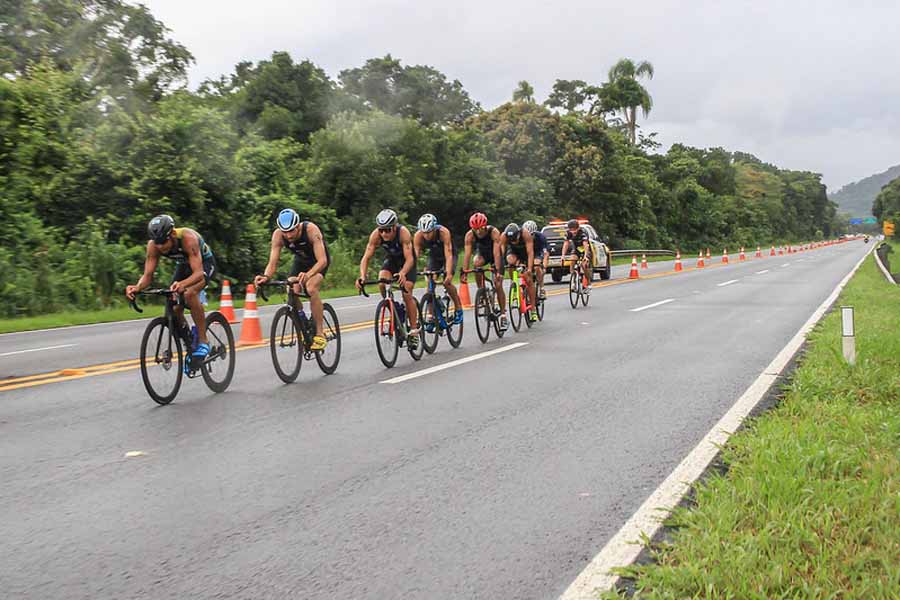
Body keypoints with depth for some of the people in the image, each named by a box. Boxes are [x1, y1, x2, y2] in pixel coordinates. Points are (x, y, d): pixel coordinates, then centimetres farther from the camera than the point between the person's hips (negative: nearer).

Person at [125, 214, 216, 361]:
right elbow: (148, 275, -22)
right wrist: (137, 287, -45)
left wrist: (182, 284, -65)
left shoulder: (188, 238, -39)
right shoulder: (153, 245, -24)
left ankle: (203, 342, -22)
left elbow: (199, 272, -45)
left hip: (204, 263, -6)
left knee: (189, 293, -33)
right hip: (183, 265, 6)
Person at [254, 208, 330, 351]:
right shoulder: (278, 235, -27)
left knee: (311, 288, -29)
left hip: (319, 260, -4)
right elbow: (272, 263, -27)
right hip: (301, 260, 4)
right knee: (291, 292, -18)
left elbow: (322, 260, -43)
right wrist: (266, 277, -50)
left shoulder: (311, 229, -37)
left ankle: (320, 334, -20)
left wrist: (308, 275, -61)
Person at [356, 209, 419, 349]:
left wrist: (402, 273, -60)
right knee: (381, 283, -24)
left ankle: (414, 331, -3)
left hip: (407, 260, -3)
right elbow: (366, 257, -30)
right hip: (391, 258, 3)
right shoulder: (375, 235, -28)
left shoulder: (403, 232, -36)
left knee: (407, 294, -13)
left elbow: (409, 259, -41)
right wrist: (362, 276, -47)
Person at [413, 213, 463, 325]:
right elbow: (415, 255, -31)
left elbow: (448, 255, -41)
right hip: (433, 256, 3)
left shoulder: (444, 232, -37)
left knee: (447, 282, -21)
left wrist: (449, 274, -52)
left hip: (448, 255, -3)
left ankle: (458, 308, 2)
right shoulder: (418, 236, -29)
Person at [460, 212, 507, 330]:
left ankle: (503, 315, 2)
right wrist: (464, 273, -39)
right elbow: (467, 254, -30)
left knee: (498, 285, -8)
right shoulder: (469, 235, -27)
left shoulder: (494, 232, -33)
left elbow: (496, 253, -39)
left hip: (495, 255, -2)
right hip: (482, 252, 2)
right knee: (477, 264, -34)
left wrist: (498, 271, -48)